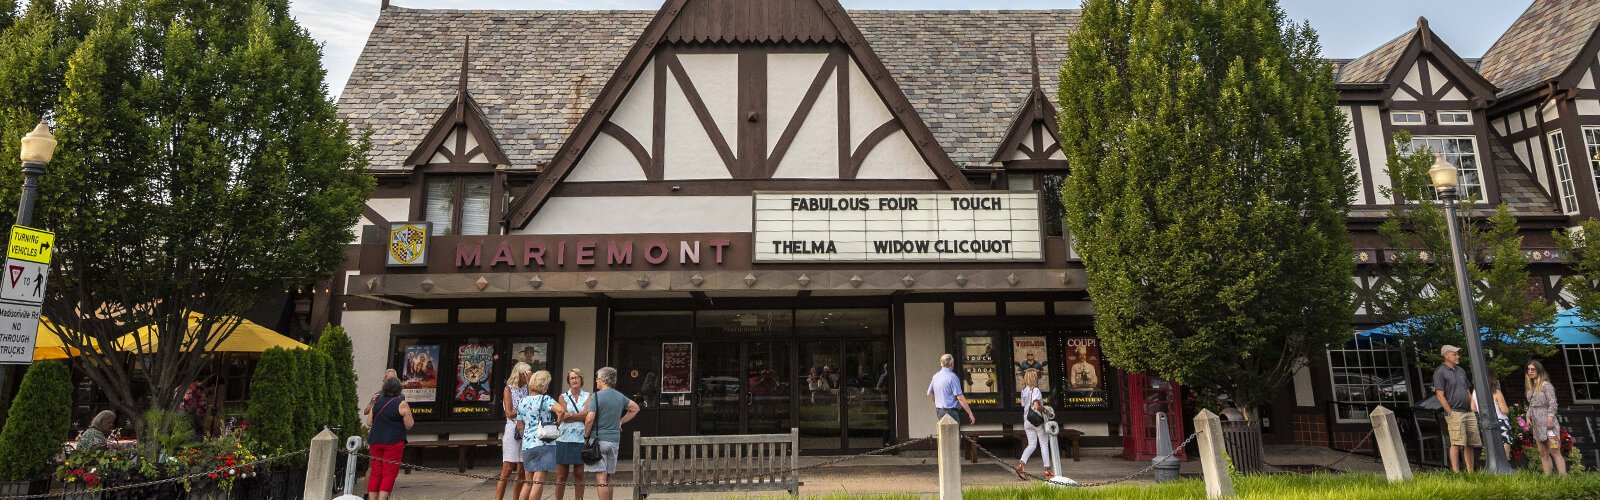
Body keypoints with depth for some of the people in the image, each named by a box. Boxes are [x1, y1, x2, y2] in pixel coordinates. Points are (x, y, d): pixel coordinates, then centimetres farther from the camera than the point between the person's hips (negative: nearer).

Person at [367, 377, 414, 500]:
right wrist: (407, 413, 10)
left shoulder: (377, 401, 8)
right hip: (393, 442, -5)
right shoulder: (401, 404, -8)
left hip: (376, 441, 5)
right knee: (389, 474, -3)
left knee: (376, 473, 10)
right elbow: (409, 425, -7)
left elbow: (369, 423, 12)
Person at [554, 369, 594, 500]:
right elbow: (563, 416, -4)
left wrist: (571, 415, -7)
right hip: (564, 439, 0)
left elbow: (588, 416, -8)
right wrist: (581, 416, -9)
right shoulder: (563, 396, 11)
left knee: (579, 475, 4)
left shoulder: (587, 396, 8)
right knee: (561, 475, 2)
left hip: (581, 440, 0)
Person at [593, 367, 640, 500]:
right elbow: (635, 408, 22)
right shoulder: (620, 396, 10)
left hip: (599, 439, -6)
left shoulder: (597, 396, -10)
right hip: (615, 440, 6)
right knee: (608, 479, 15)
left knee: (601, 478, -6)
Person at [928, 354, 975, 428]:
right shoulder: (952, 377, -15)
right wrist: (970, 414, -14)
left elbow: (929, 394, 19)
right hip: (950, 412, -8)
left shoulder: (935, 376, 9)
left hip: (939, 411, 8)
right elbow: (960, 397, -18)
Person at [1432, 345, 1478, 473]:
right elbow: (1440, 395, -10)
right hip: (1455, 413, -7)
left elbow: (1468, 392, 23)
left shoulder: (1461, 371, 18)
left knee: (1469, 444, 8)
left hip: (1469, 412, 7)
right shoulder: (1440, 372, -5)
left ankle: (1470, 472, 15)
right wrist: (1450, 413, -14)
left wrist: (1474, 409, 14)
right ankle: (1455, 472, -9)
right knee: (1456, 444, -10)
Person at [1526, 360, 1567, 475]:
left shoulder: (1546, 385, -6)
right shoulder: (1531, 387, 16)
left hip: (1547, 424, -8)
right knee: (1543, 454, 6)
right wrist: (1528, 417, 11)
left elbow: (1552, 403, -12)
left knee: (1554, 452, -10)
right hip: (1536, 425, 8)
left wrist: (1550, 418, -20)